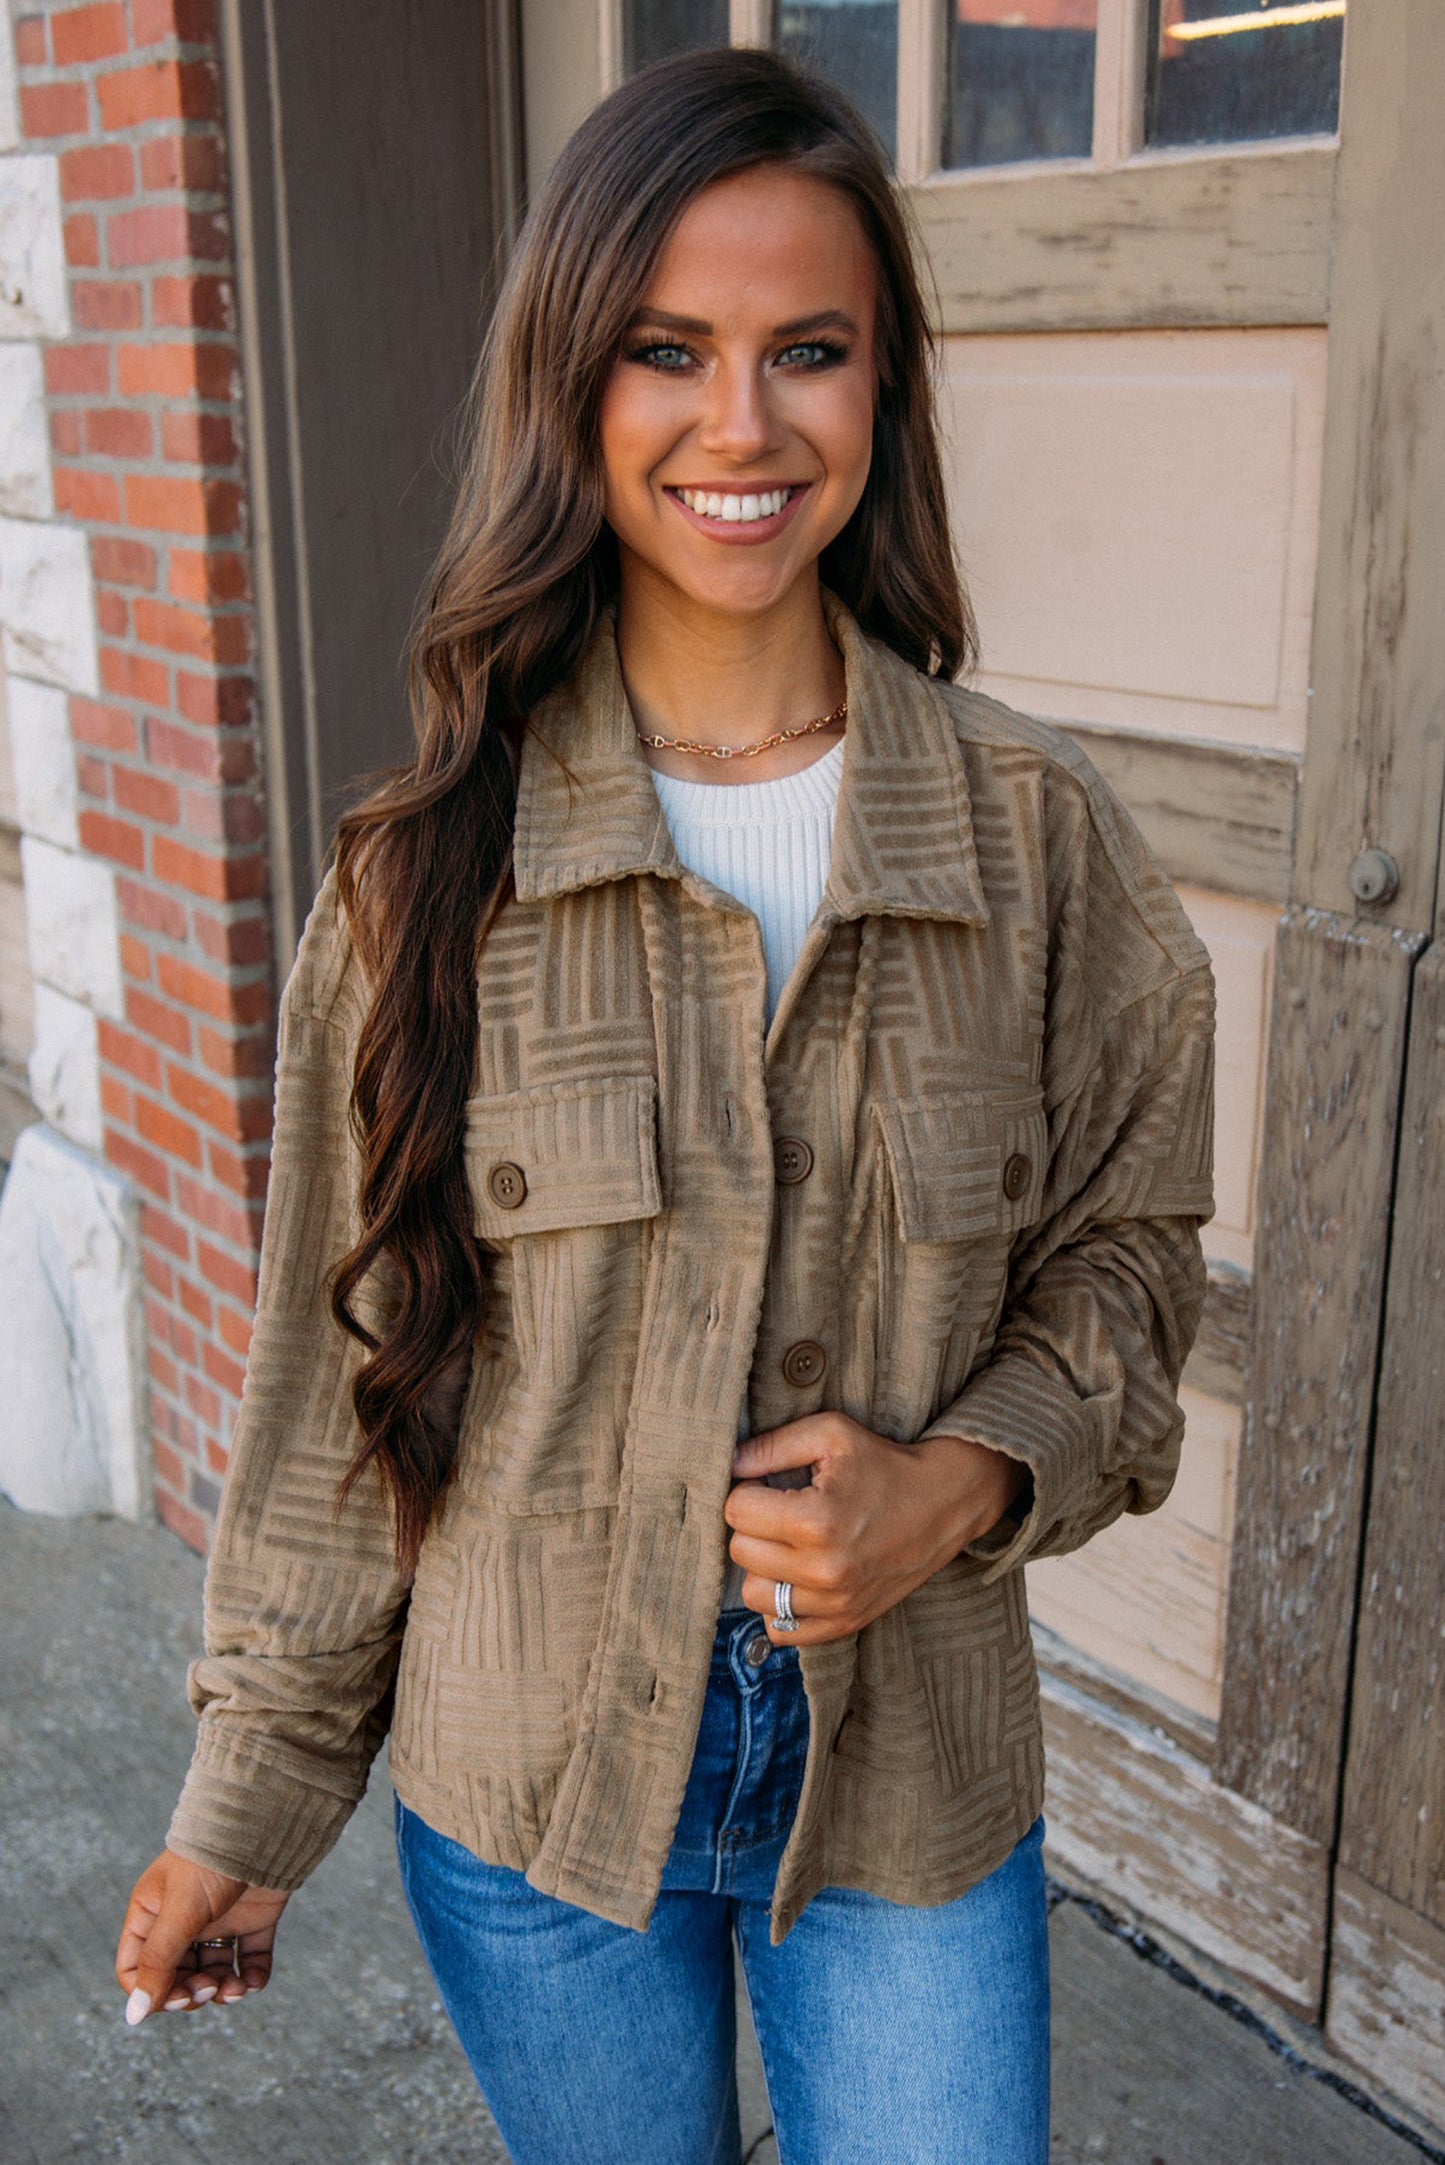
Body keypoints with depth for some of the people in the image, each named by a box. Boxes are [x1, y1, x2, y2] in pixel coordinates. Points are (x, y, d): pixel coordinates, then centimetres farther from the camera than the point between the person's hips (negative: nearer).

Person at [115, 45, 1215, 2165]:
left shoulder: (1035, 834, -9)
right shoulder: (438, 865, -10)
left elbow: (1129, 1251, 2)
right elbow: (341, 1368, -3)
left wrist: (968, 1480, -17)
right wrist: (251, 1799, 1)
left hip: (913, 1777, 0)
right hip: (528, 1780, 0)